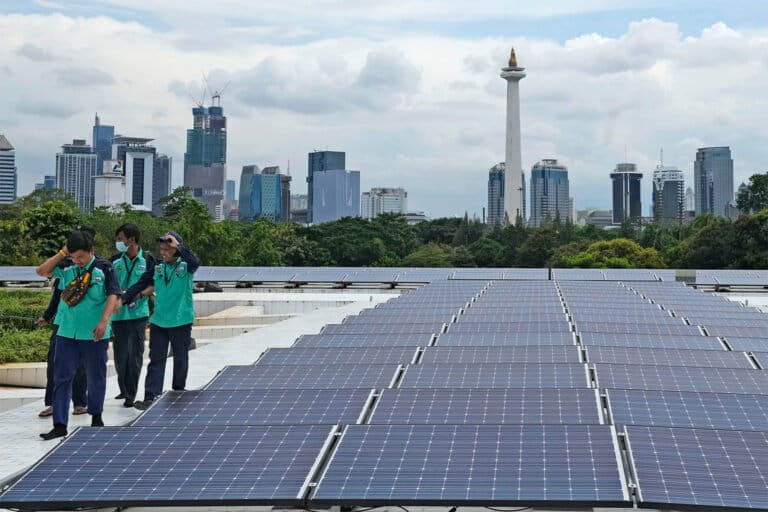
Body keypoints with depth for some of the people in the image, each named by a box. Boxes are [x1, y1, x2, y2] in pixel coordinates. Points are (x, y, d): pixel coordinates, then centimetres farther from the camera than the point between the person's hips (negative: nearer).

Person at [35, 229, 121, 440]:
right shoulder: (67, 267, 3)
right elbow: (42, 271, 0)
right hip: (67, 333, 3)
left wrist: (104, 321, -20)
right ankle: (60, 424, 0)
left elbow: (113, 295, -11)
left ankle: (96, 416, 31)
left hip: (94, 334, -3)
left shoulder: (103, 268, -7)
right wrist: (62, 254, -6)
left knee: (96, 377, 11)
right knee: (62, 377, -1)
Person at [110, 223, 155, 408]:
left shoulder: (147, 260, -2)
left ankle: (130, 395, 5)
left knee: (134, 355, -2)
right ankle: (124, 389, 25)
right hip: (118, 314, 3)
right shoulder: (115, 261, 5)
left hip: (138, 314, -3)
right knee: (119, 354, 8)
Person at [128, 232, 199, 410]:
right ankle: (151, 397, -2)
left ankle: (178, 394, 27)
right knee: (156, 360, 0)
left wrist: (177, 246, -30)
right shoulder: (158, 266, 5)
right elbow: (141, 285, 8)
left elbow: (195, 263, -30)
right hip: (159, 321, 3)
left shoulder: (186, 266, -6)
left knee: (180, 360, 11)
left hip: (181, 320, -3)